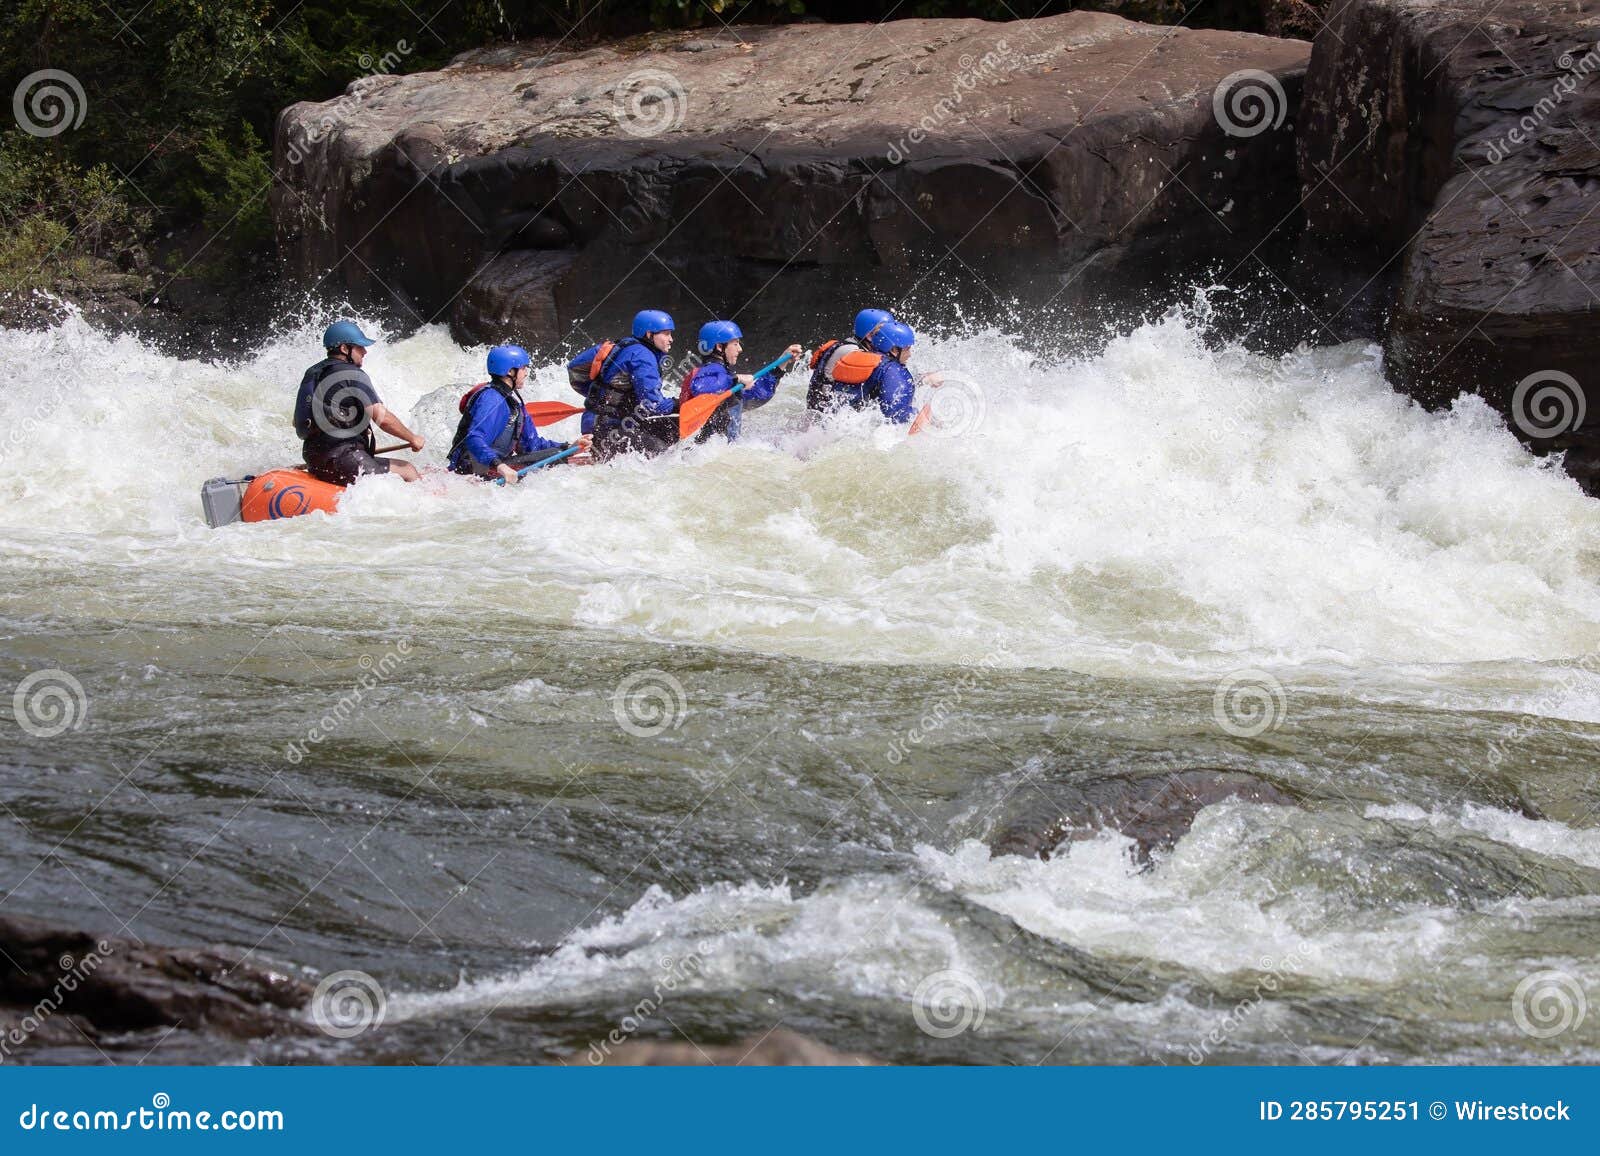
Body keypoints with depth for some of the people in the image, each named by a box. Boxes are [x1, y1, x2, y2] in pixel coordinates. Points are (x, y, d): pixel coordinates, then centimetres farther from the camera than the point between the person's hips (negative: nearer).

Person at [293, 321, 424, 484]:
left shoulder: (312, 373, 16)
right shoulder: (353, 376, -10)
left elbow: (298, 422, 23)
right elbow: (383, 418, -15)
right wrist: (413, 439, -1)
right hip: (345, 463, -10)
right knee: (408, 470, -6)